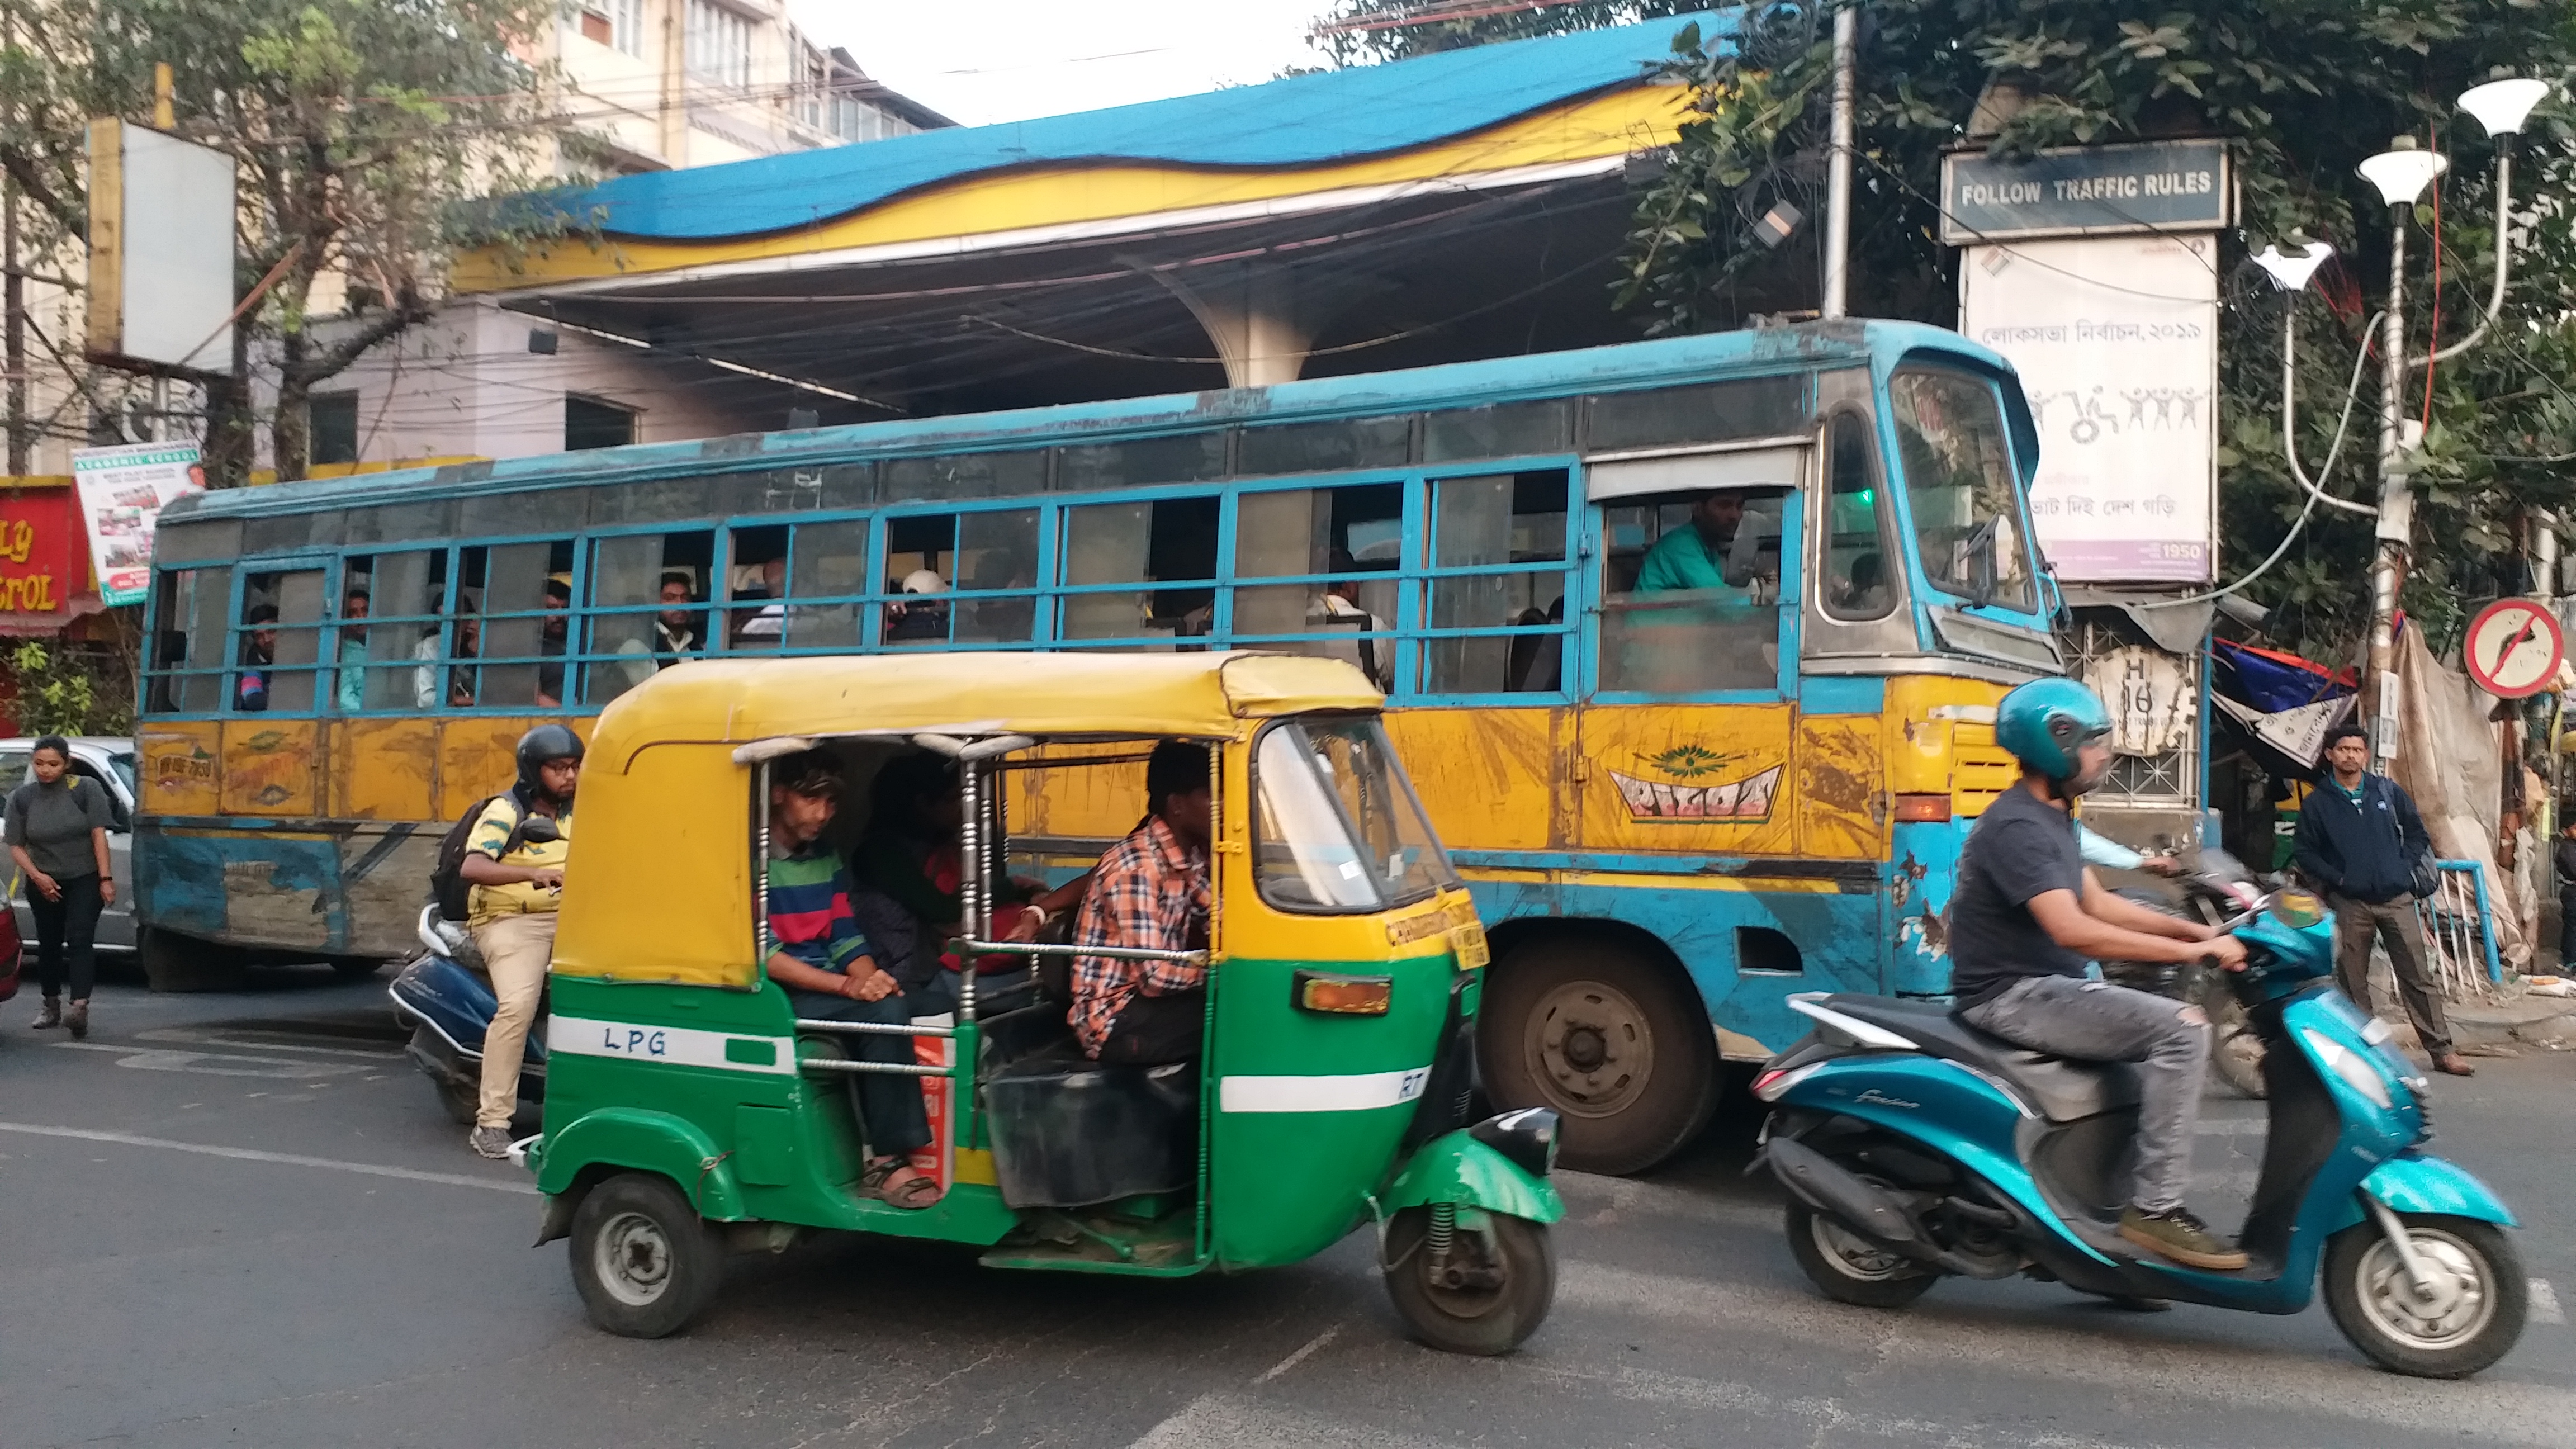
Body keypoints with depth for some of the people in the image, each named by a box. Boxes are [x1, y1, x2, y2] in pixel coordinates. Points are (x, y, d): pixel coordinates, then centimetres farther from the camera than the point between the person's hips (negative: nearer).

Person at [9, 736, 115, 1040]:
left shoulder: (87, 790, -7)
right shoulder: (21, 798, 0)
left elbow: (98, 835, -9)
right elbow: (16, 845, 1)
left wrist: (105, 878, -14)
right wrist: (37, 876, -14)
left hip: (84, 879, -3)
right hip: (44, 884, 3)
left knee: (79, 940, -15)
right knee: (49, 944, 13)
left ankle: (80, 1007, -27)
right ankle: (51, 1005, 30)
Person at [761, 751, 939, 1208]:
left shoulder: (828, 859, 14)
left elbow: (848, 940, 11)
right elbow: (763, 956, -15)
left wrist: (868, 978, -12)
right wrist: (847, 986, -22)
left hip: (827, 993, 6)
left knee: (888, 1009, -25)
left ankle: (887, 1160, -23)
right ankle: (885, 1158, -23)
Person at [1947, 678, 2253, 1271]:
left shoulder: (2052, 818, 15)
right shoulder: (2017, 826, -18)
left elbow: (2096, 903, 17)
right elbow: (2070, 929, -28)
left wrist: (2196, 929, 6)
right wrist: (2192, 951, -26)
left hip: (2042, 988, 11)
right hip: (2012, 996, -11)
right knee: (2182, 1028, -19)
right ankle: (2156, 1207, -16)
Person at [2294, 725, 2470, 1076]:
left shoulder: (2389, 791, 8)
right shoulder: (2317, 803, 3)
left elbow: (2416, 833, 13)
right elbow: (2303, 852, 3)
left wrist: (2404, 868, 0)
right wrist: (2337, 878, -7)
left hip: (2397, 899, 1)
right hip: (2350, 904, -1)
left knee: (2419, 978, 2)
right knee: (2353, 985, 4)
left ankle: (2442, 1050, 7)